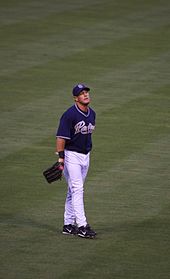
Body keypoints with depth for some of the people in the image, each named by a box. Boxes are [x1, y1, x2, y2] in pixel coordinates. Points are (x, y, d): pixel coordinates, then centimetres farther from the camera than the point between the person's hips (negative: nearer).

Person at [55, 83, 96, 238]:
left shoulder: (92, 114, 8)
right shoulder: (70, 115, -17)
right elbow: (61, 137, -18)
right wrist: (61, 158, -22)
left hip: (85, 155, 8)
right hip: (72, 155, -8)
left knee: (74, 190, 13)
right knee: (77, 189, -11)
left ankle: (69, 225, 19)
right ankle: (82, 226, -13)